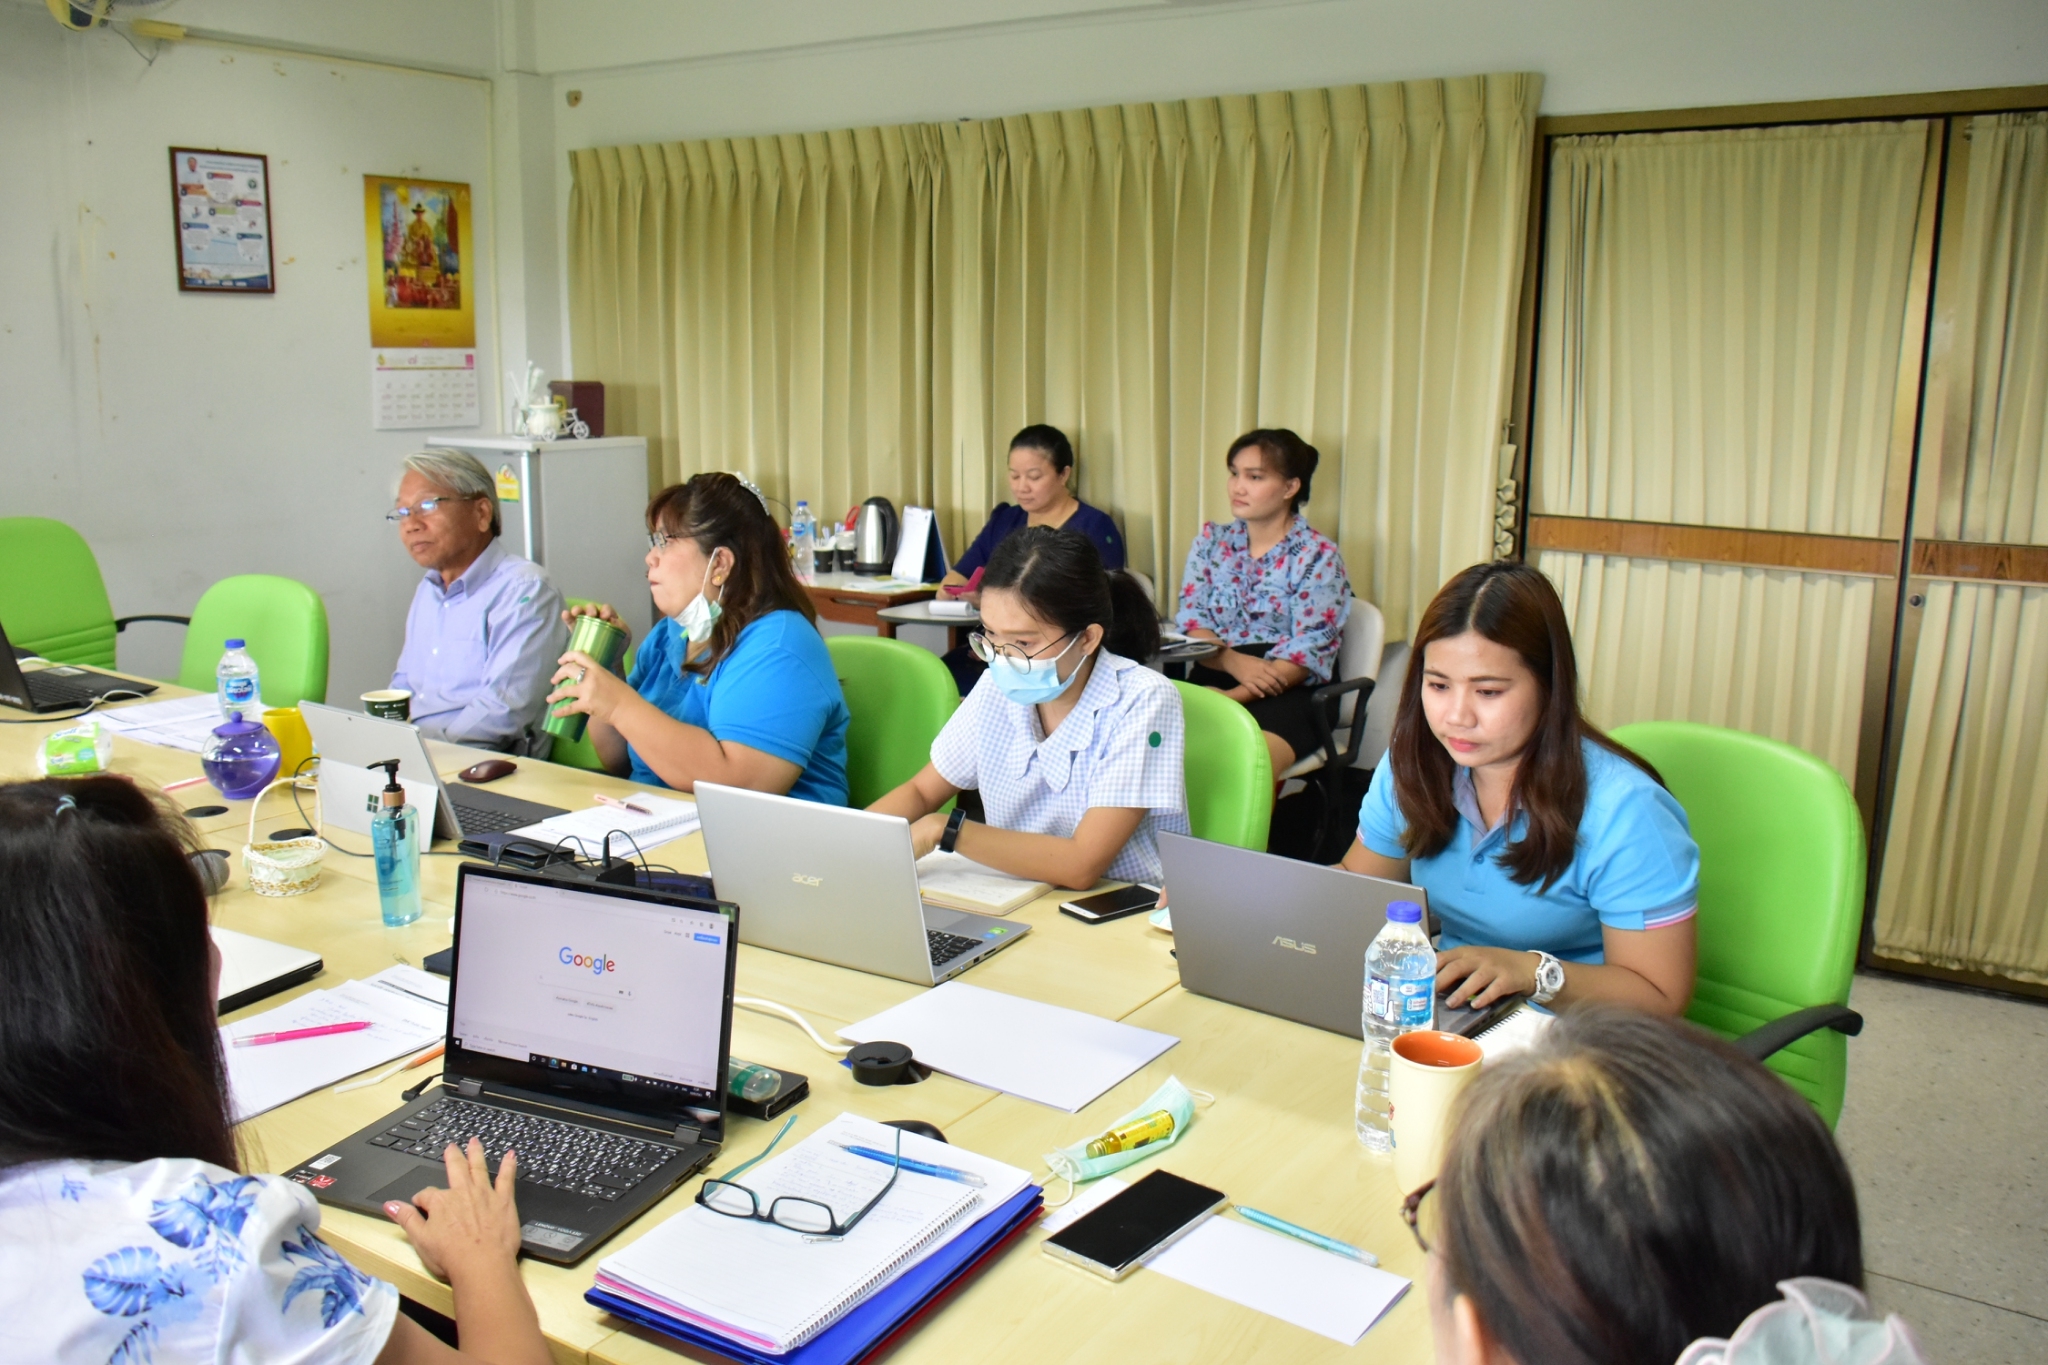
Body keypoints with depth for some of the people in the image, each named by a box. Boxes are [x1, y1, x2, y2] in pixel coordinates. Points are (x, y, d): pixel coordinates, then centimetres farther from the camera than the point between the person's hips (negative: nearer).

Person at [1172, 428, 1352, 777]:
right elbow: (1191, 620, 4)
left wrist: (1231, 698, -21)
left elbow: (1308, 649, -9)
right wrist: (1234, 661, -18)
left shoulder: (1317, 556, -1)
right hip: (1213, 678, 4)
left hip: (1289, 693, -3)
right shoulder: (1211, 540, 12)